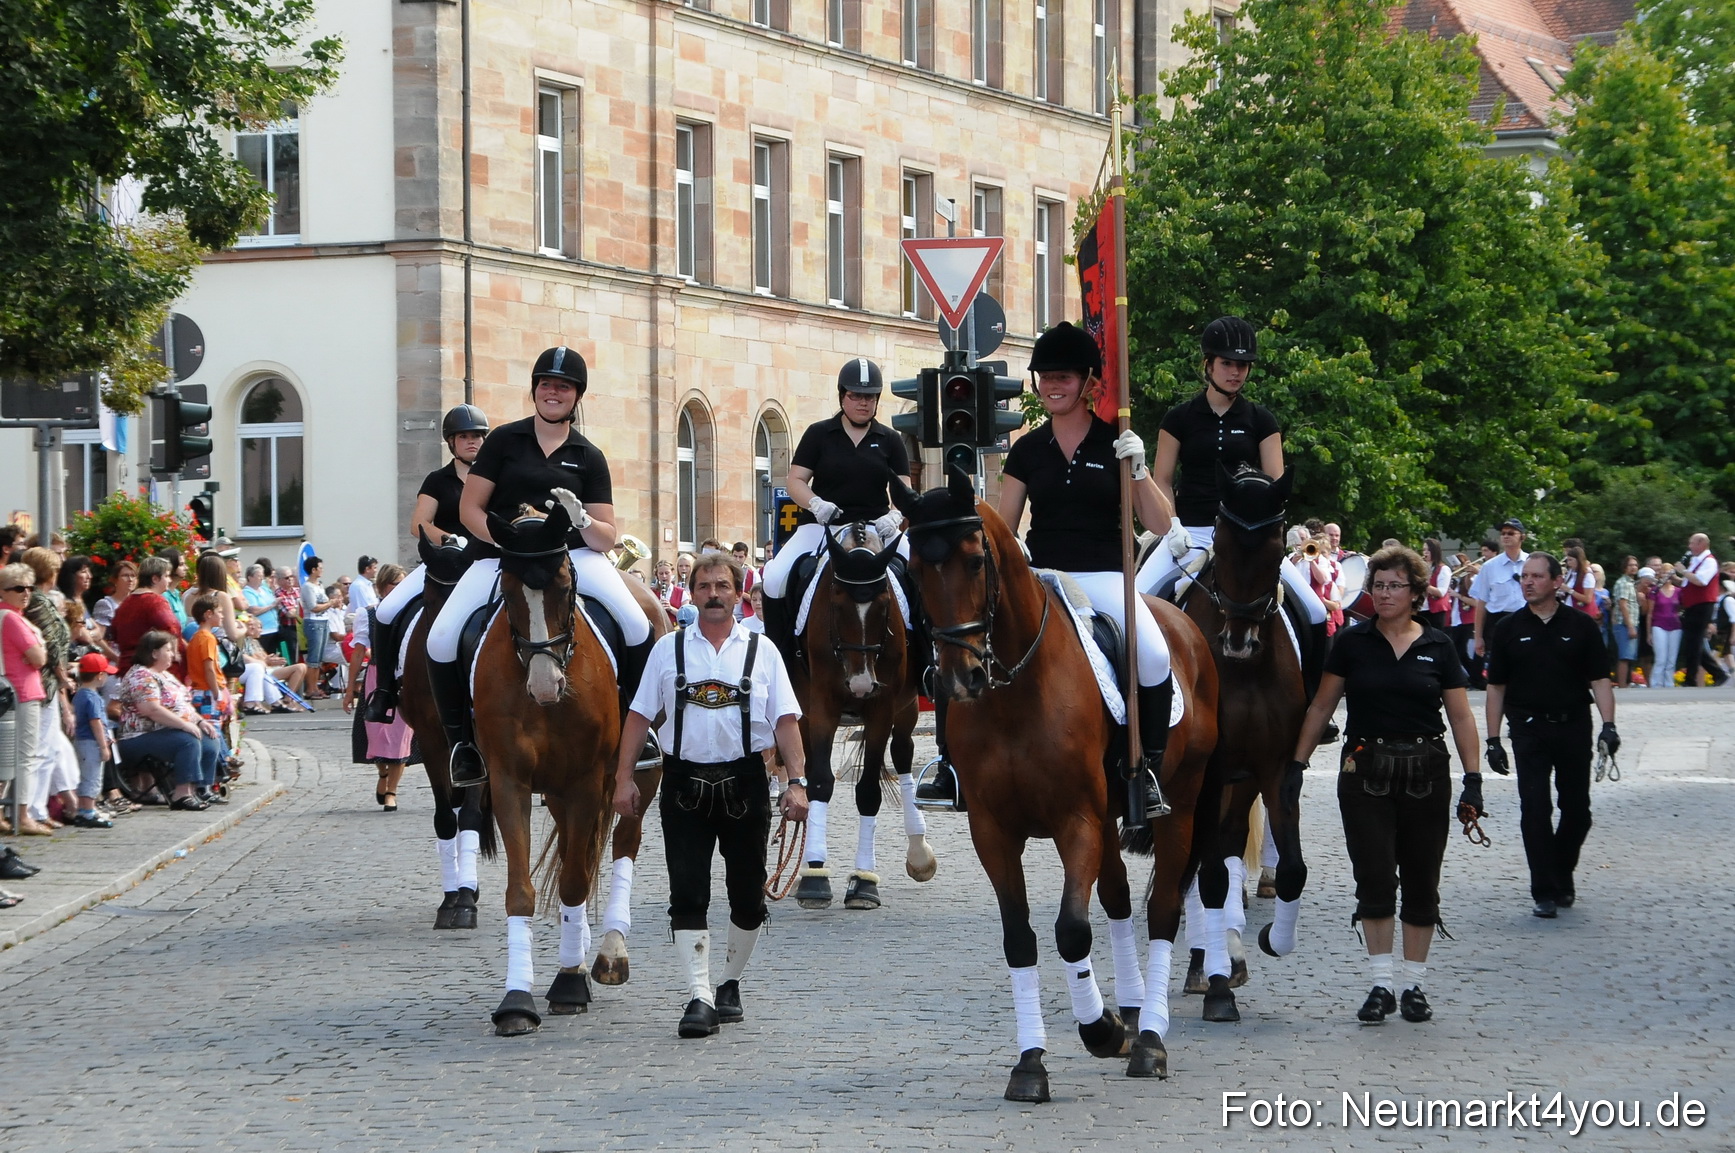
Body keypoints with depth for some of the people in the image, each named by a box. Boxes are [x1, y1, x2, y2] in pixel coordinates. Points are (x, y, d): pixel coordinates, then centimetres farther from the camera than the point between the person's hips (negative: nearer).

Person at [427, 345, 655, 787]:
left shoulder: (589, 457, 8)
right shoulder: (504, 440, 6)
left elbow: (607, 538, 5)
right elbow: (470, 509, 3)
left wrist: (581, 520, -18)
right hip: (499, 555, 0)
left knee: (638, 626, -22)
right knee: (441, 640, -21)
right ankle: (462, 739, -3)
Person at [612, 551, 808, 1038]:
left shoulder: (762, 651, 6)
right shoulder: (669, 649, 7)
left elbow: (785, 721, 1)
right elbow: (639, 716, 7)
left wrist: (797, 782, -9)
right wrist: (623, 778, 0)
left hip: (744, 783, 0)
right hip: (685, 782, 0)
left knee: (747, 896, 7)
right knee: (687, 894, -7)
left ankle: (730, 984, 25)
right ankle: (699, 996, -9)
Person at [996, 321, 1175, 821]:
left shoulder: (1115, 445, 4)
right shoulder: (1028, 450, 10)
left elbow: (1161, 525, 1)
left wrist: (1138, 470, -13)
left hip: (1103, 577, -2)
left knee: (1154, 653, -31)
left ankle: (1148, 766, -14)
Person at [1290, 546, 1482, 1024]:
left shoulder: (1438, 646, 3)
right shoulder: (1352, 642, 1)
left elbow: (1461, 717, 4)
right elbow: (1322, 706, 6)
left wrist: (1473, 778, -3)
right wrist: (1296, 764, 1)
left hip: (1425, 773, 1)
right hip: (1366, 770, -1)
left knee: (1421, 881, 4)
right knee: (1374, 880, -4)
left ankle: (1413, 984, 13)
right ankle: (1382, 983, 2)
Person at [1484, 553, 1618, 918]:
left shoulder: (1580, 626, 2)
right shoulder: (1509, 629, 3)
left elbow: (1599, 679, 1)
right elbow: (1496, 687, 6)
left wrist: (1608, 725, -12)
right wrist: (1493, 740, 1)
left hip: (1574, 726, 1)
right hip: (1529, 729, -1)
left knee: (1577, 809, 7)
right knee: (1535, 809, -8)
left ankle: (1563, 877, 29)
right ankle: (1545, 892, -4)